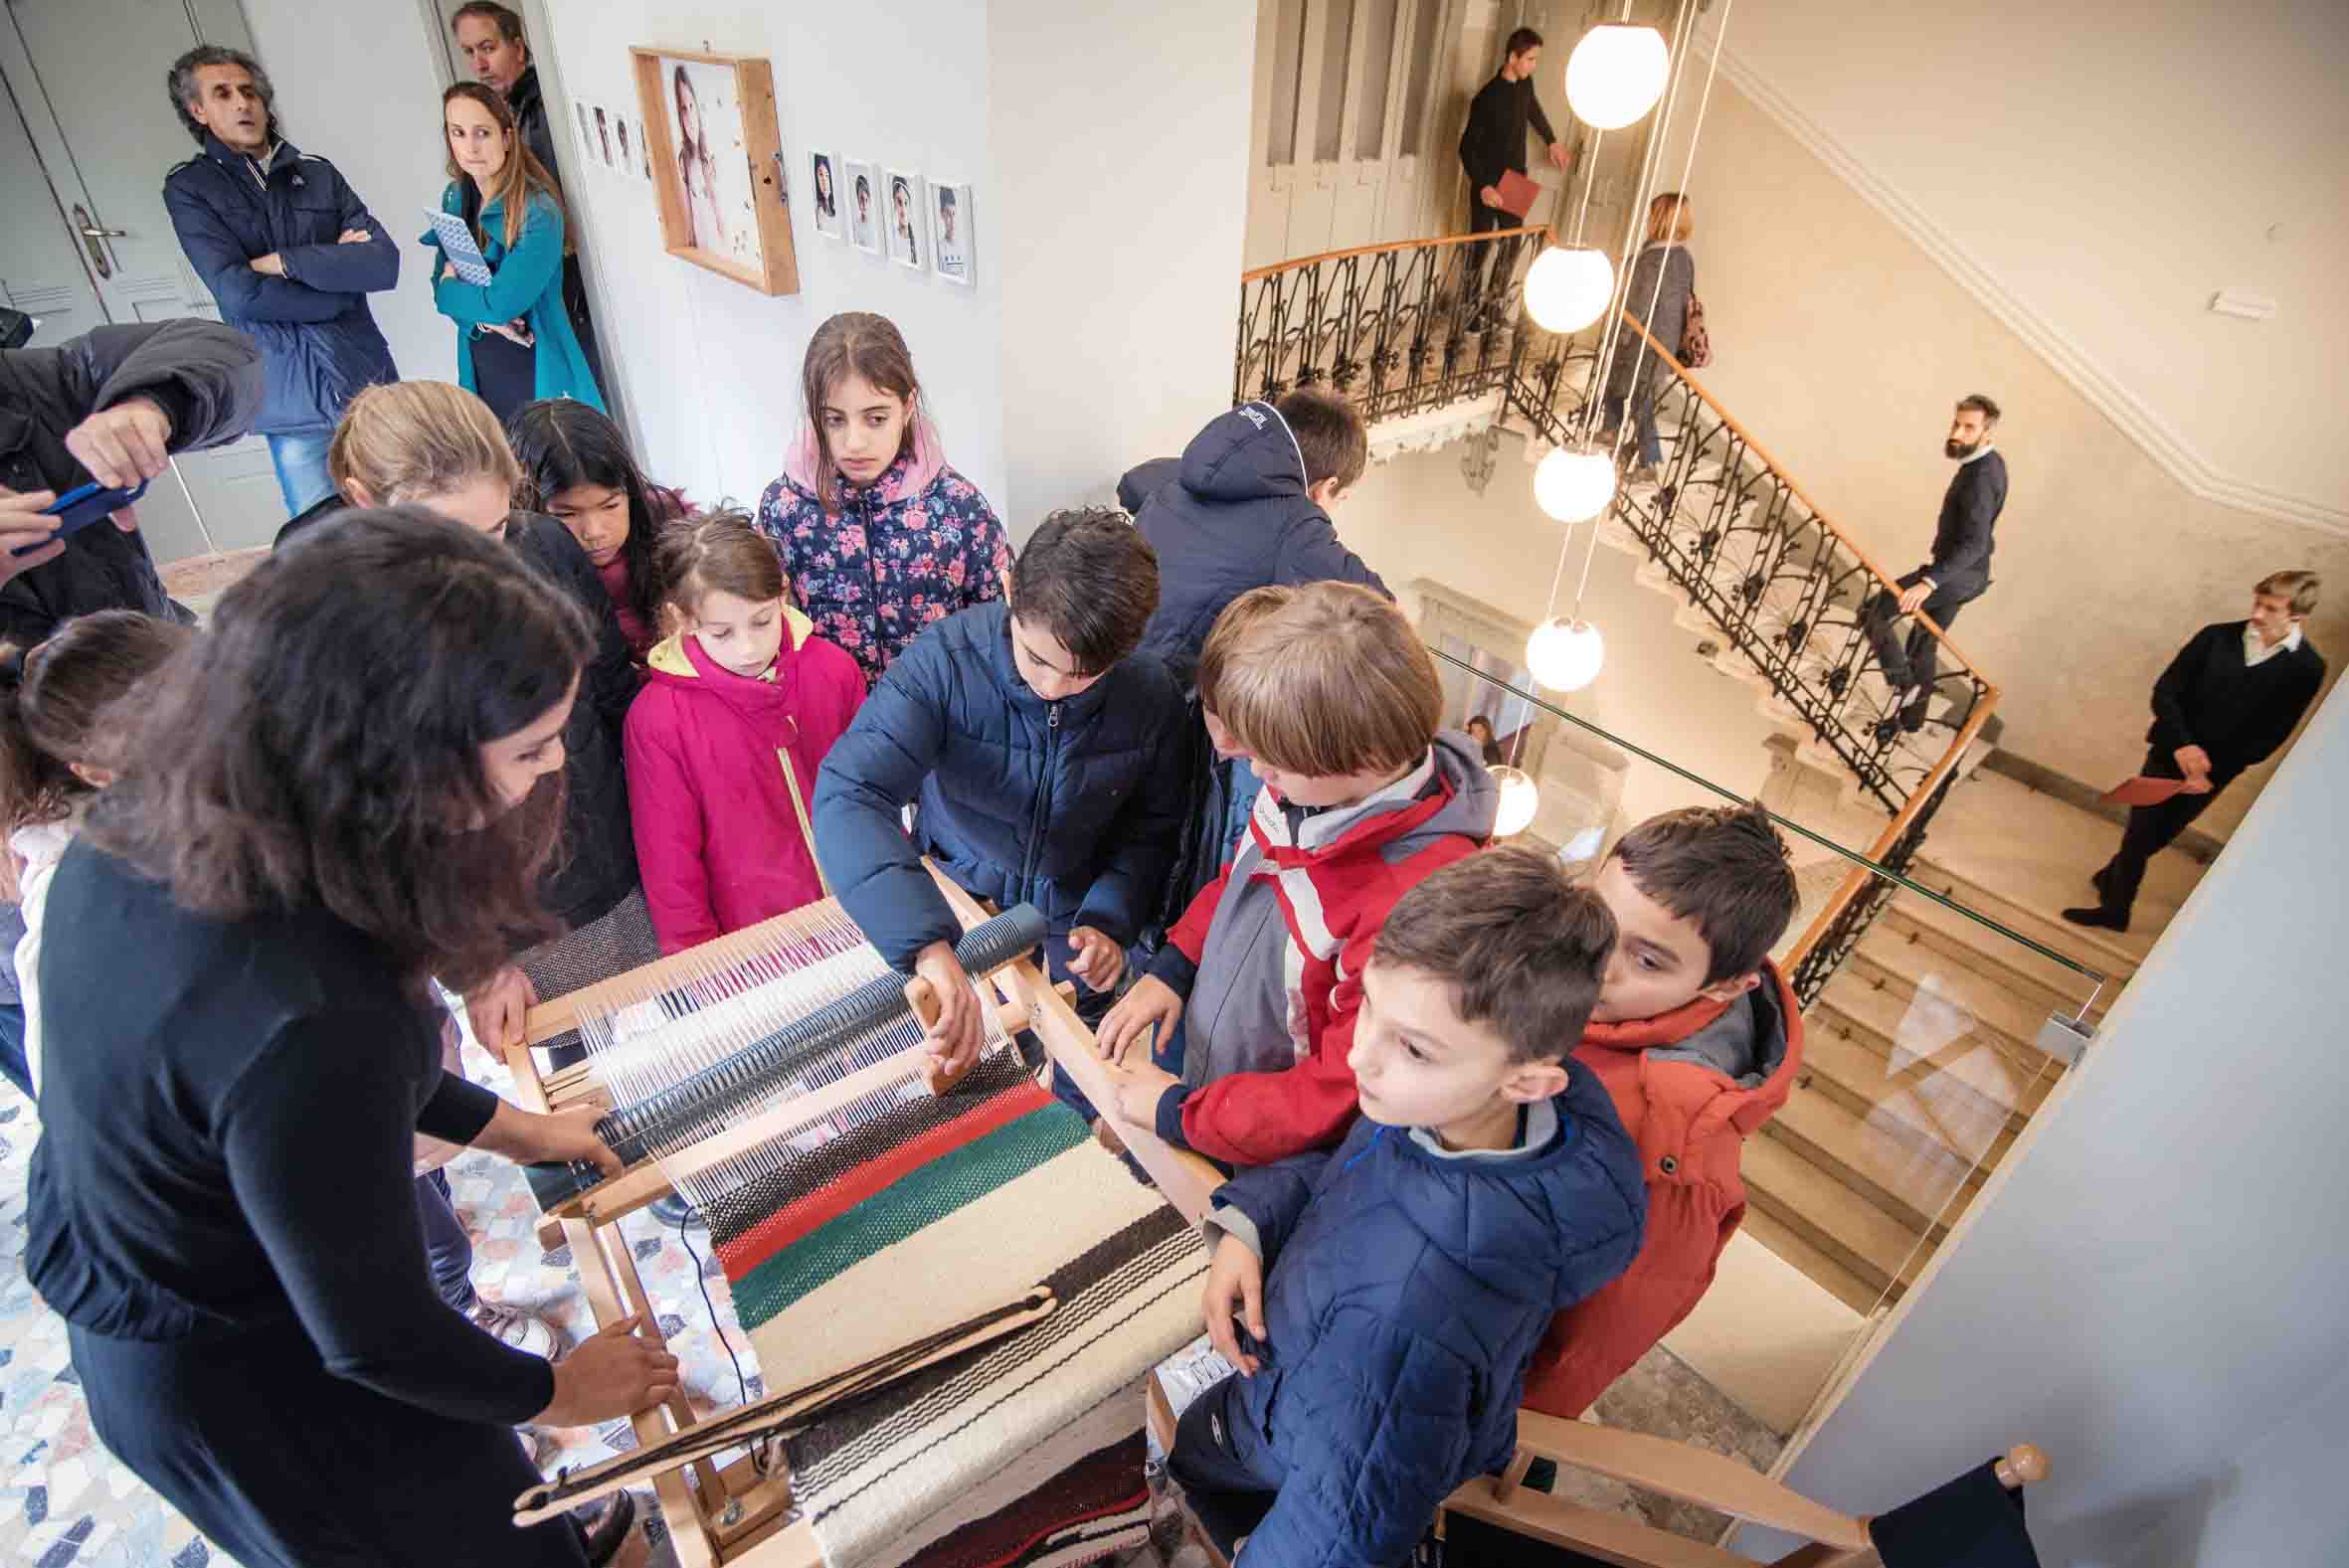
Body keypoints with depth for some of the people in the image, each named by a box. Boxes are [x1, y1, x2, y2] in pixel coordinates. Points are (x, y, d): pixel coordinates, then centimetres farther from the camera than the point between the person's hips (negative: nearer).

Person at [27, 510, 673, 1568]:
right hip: (247, 1390, -6)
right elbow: (373, 1340, -26)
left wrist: (500, 1125, 8)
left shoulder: (146, 827, -17)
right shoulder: (310, 1022, -42)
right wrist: (554, 1391, -7)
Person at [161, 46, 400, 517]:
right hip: (294, 400, -2)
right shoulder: (188, 188, 2)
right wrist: (338, 270, -5)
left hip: (369, 379, 2)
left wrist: (285, 262, -10)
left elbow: (385, 263, -4)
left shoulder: (317, 172, 9)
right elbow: (237, 292, -11)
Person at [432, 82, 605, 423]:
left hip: (537, 375, -6)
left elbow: (501, 303, -22)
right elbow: (442, 287, 8)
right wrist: (481, 315, -12)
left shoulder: (538, 212, -17)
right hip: (480, 371, 7)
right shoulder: (454, 197, 6)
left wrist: (452, 287, -3)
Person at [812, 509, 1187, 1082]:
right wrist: (928, 945, -54)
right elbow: (849, 794, -42)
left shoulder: (1151, 693, -22)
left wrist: (1108, 921, -20)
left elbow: (1151, 825, -5)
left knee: (1074, 1095, 22)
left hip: (1072, 925, 1)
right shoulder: (946, 659, -31)